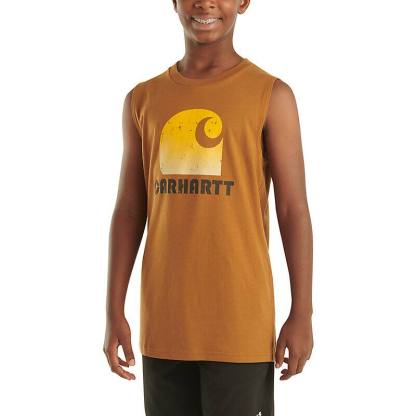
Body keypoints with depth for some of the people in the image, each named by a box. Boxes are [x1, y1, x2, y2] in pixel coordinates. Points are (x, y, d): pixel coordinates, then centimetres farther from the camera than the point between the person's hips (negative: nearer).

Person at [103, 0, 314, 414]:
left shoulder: (272, 96, -3)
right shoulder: (142, 101, 7)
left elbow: (293, 210, -5)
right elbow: (129, 212, 7)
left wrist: (302, 314, -8)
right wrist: (114, 312, 3)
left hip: (241, 318, -3)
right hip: (166, 319, 3)